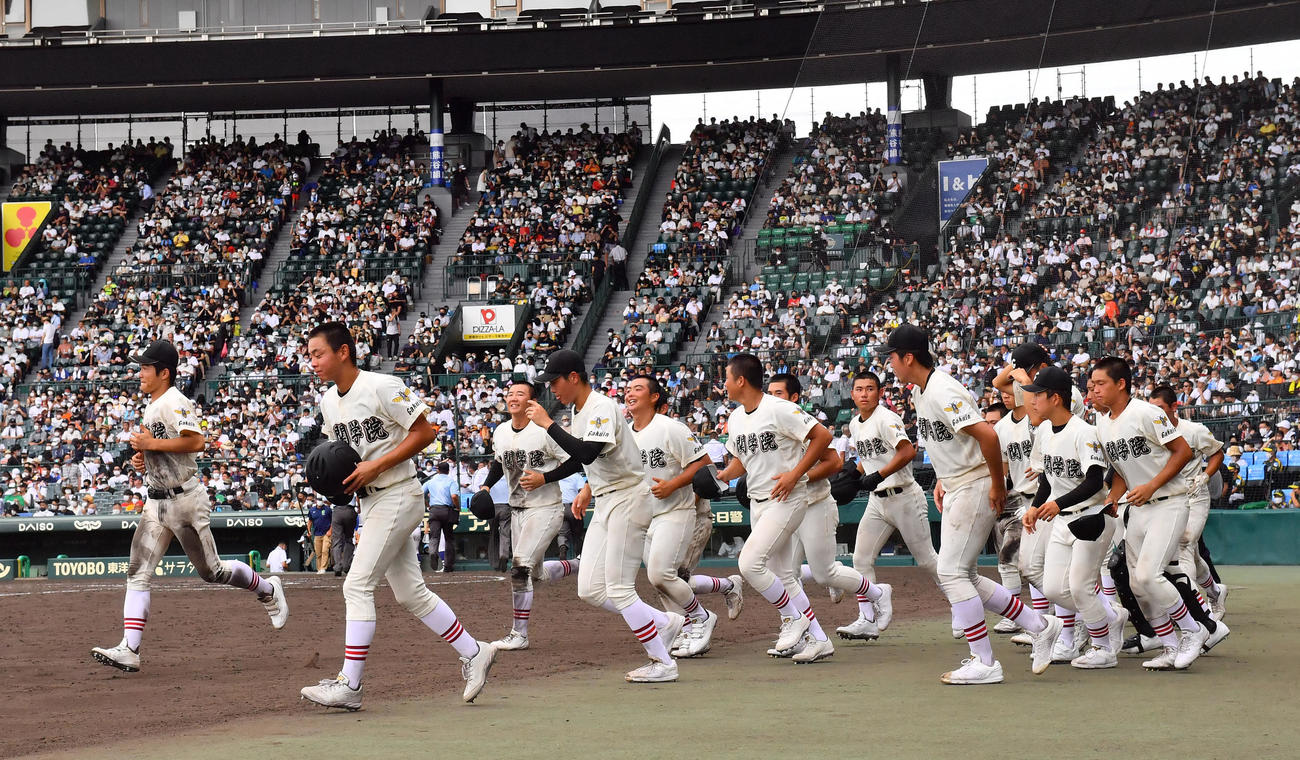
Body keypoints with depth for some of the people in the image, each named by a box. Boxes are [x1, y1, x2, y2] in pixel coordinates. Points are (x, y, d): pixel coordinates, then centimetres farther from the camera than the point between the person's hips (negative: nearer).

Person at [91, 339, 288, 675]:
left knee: (211, 570, 4)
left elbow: (197, 442, -30)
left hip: (185, 499, -9)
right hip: (157, 502, 9)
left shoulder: (175, 402, -16)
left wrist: (152, 444, -25)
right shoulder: (151, 406, 15)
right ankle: (129, 650, -10)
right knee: (138, 574, -4)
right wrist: (141, 458, 8)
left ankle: (268, 590, 30)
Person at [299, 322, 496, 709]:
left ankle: (349, 686, -10)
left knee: (358, 585, -12)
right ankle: (474, 652, 22)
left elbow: (424, 432, -15)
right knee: (410, 593, 11)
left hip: (397, 498, -9)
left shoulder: (382, 387, -15)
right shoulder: (328, 401, 10)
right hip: (370, 502, 9)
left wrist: (375, 466, -20)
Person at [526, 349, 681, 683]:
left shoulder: (602, 407, -18)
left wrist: (547, 423, -28)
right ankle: (664, 622, 16)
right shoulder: (579, 411, 12)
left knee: (618, 589, -10)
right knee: (589, 590, 4)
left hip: (627, 499, -10)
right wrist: (588, 489, 16)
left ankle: (663, 663, -2)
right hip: (604, 504, 10)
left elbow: (587, 453, -33)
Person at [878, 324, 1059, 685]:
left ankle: (985, 663, -5)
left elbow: (986, 434, -29)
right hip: (956, 489, 10)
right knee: (958, 575, 11)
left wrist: (998, 486, -21)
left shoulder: (943, 392, -21)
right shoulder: (919, 392, 11)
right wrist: (942, 479, 16)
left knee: (951, 572, -10)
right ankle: (1039, 625, 17)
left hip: (976, 487, -10)